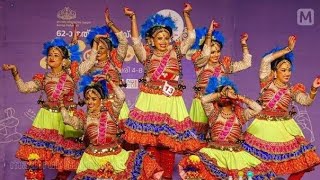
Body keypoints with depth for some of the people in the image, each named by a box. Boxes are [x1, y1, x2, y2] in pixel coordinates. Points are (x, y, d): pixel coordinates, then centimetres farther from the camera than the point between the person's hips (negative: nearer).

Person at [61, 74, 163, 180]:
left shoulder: (110, 112, 1)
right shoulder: (84, 118, 5)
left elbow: (121, 97, -14)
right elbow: (68, 120, -11)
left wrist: (109, 80, -13)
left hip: (115, 155, -1)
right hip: (93, 158, 1)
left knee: (141, 161, -12)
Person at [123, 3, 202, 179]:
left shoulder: (176, 51, 12)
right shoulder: (147, 54, 7)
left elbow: (191, 37, 7)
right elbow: (136, 41, -7)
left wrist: (186, 14, 3)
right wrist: (133, 18, -14)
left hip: (171, 102, 1)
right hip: (150, 101, -1)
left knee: (169, 140, 3)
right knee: (150, 140, 0)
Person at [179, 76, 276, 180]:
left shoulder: (240, 114, 12)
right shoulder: (214, 112, 8)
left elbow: (258, 109, -2)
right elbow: (204, 100, -10)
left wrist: (239, 97, 3)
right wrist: (223, 93, 0)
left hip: (235, 153, 2)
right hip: (214, 151, -2)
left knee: (256, 171, -17)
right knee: (195, 164, -29)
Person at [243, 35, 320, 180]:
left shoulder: (292, 90, 7)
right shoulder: (267, 83, -2)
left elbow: (306, 101, -9)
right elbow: (266, 60, -15)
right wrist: (288, 49, -13)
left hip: (285, 128, 3)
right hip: (264, 127, -3)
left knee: (301, 161, 0)